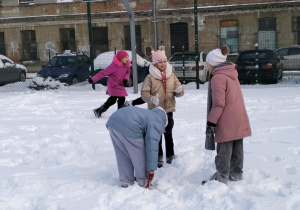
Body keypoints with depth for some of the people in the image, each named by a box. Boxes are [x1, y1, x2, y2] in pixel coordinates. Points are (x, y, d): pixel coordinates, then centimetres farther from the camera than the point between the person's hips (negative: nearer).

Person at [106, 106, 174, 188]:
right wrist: (151, 170, 1)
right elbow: (152, 147, -3)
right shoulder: (158, 124, 7)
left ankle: (126, 181, 27)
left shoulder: (149, 115, 34)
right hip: (128, 127, -9)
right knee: (139, 156, 9)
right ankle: (143, 182, 20)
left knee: (123, 155, 21)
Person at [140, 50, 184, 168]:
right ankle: (159, 157, 16)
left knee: (168, 134, 13)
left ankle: (170, 156, 25)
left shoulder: (171, 76, 4)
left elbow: (178, 92, 6)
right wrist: (152, 99, -29)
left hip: (168, 109, 3)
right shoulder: (150, 77, -7)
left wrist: (180, 91, -18)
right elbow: (144, 92, -10)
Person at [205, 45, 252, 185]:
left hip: (227, 121, -9)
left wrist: (211, 122, -15)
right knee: (237, 148, 15)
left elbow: (218, 103, -19)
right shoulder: (231, 74, 14)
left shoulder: (218, 77, -14)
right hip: (239, 119, 9)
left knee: (224, 150, -2)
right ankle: (236, 173, 25)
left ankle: (222, 178, 4)